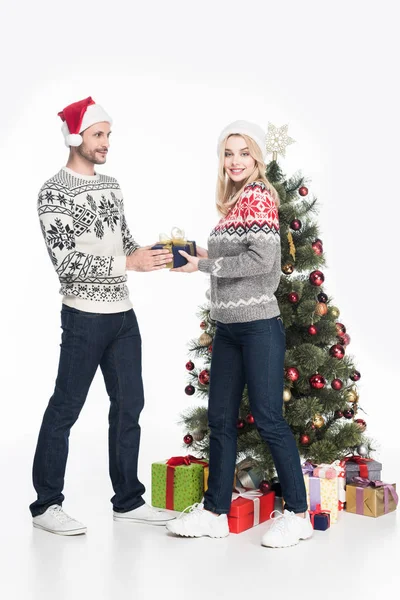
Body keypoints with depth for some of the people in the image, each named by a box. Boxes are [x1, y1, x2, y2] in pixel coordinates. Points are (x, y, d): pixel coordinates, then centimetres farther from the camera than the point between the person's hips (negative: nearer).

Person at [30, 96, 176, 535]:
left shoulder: (111, 186, 12)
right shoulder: (54, 193, -11)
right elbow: (67, 262, -19)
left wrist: (155, 256, -1)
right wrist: (129, 263, -23)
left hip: (123, 314, 8)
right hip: (85, 317, -7)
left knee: (129, 405, 11)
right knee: (65, 409, 2)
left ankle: (128, 500, 23)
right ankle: (46, 504, 15)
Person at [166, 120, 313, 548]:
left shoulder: (259, 196, -8)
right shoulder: (234, 201, 16)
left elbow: (262, 259, -18)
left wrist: (203, 264, -12)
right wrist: (202, 254, 6)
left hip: (257, 324, -9)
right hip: (227, 325, 9)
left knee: (268, 419, -3)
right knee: (220, 419, 11)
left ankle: (297, 514, 10)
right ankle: (215, 511, 21)